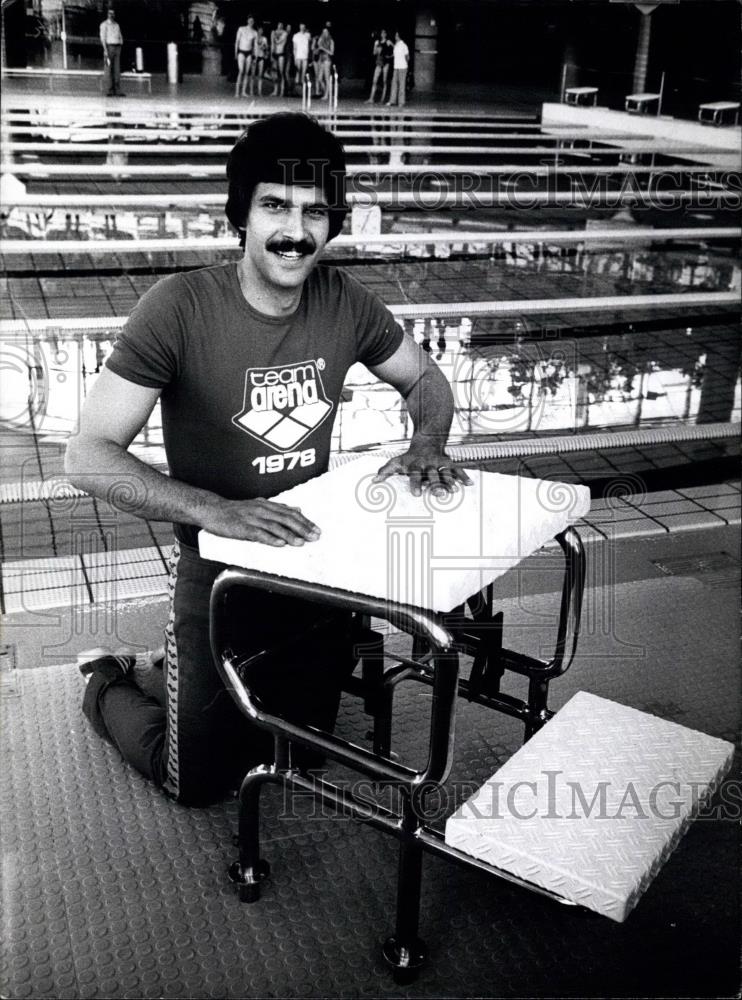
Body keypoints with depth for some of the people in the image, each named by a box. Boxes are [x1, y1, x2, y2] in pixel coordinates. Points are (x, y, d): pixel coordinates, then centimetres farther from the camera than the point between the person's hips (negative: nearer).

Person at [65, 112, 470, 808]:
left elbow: (425, 380, 9)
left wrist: (427, 444, -12)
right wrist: (215, 510, -36)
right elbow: (89, 456, -24)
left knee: (302, 753, 20)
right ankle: (109, 687, 36)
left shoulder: (345, 302, -7)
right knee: (200, 783, 7)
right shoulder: (180, 308, -22)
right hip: (220, 571, -4)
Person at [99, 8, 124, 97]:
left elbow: (120, 37, 23)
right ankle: (110, 90, -3)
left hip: (117, 47, 5)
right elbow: (103, 38, -7)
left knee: (117, 70, -3)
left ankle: (118, 91, -6)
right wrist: (105, 50, -17)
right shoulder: (104, 24, 1)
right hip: (109, 47, -5)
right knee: (110, 70, -5)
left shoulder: (116, 25, 18)